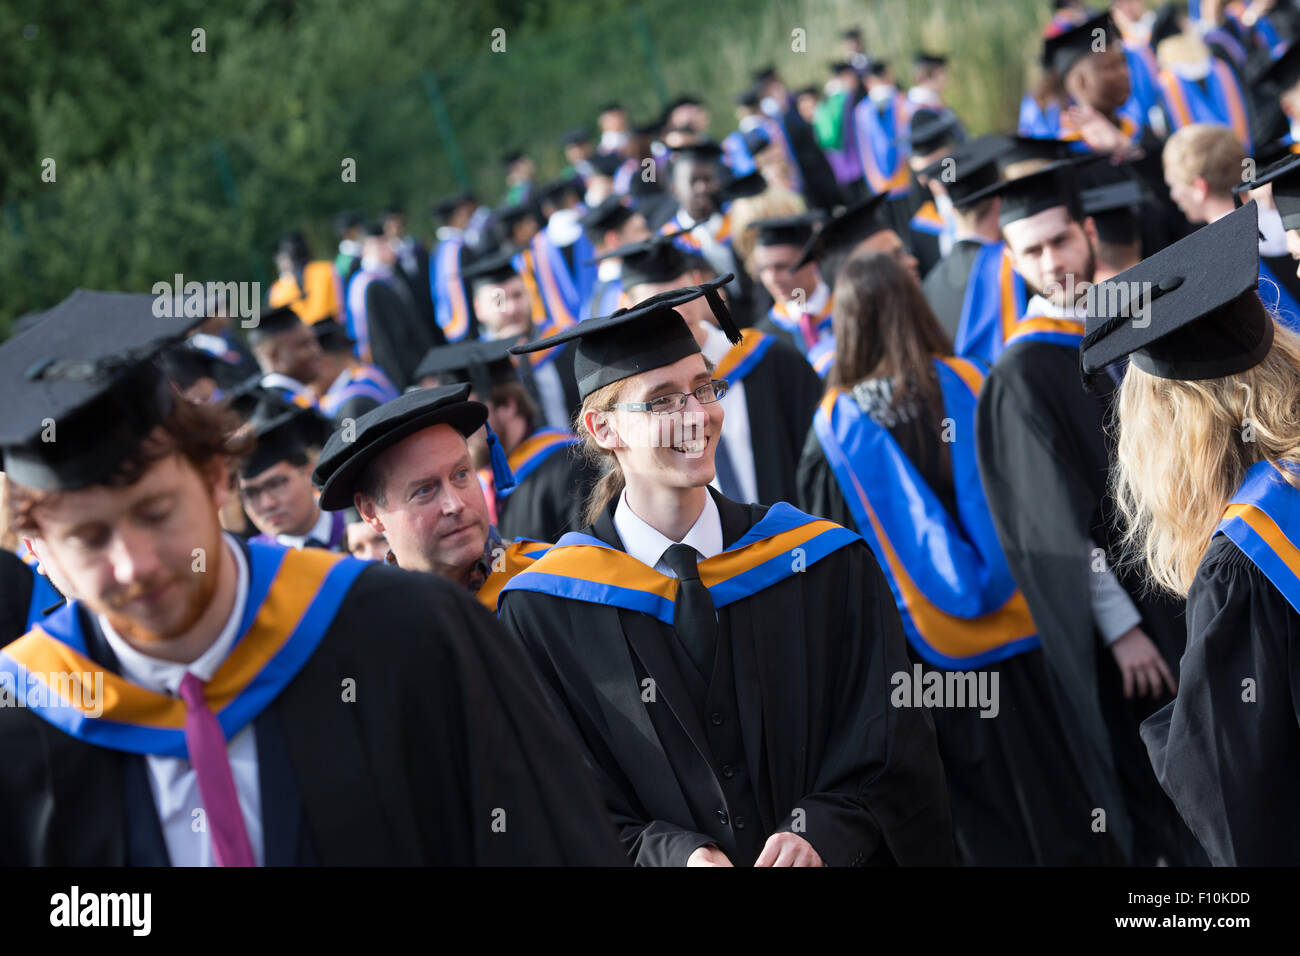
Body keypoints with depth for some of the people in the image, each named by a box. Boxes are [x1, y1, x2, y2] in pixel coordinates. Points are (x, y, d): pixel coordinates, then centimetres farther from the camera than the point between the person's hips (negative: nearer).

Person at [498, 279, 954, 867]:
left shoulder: (828, 565, -3)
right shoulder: (543, 615, -7)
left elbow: (889, 755, -2)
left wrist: (818, 834, -19)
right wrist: (674, 852, -22)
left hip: (833, 859, -1)